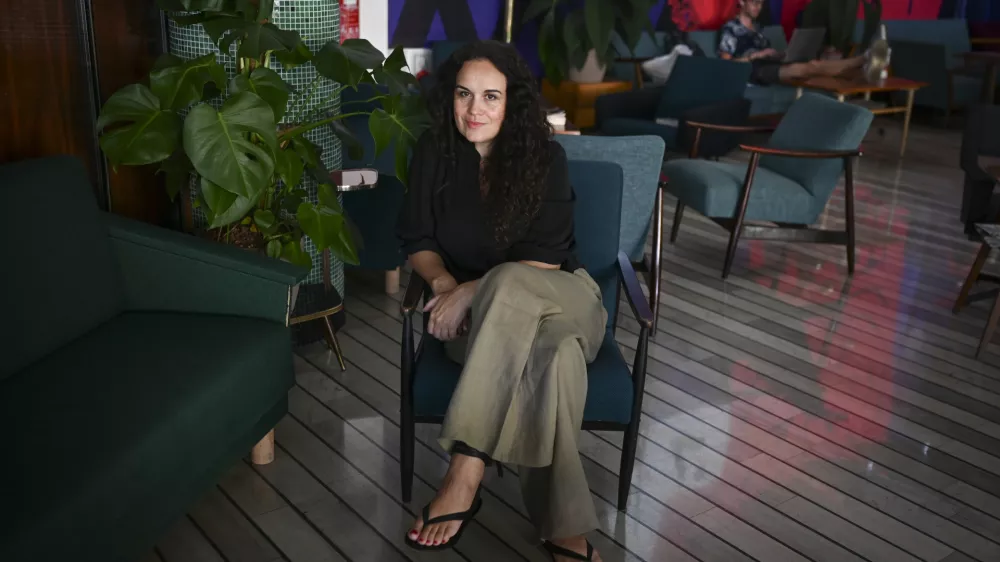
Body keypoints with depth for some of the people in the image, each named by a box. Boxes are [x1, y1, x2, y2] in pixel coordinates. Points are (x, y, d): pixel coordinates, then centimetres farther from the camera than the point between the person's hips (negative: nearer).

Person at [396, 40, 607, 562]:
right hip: (480, 317, 1)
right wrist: (443, 283, -18)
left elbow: (543, 262, -14)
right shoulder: (434, 152, -1)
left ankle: (464, 476, -41)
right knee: (556, 355, -36)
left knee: (509, 285, -40)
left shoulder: (544, 157, -8)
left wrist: (470, 292, -24)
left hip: (556, 299, -1)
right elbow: (418, 240, 4)